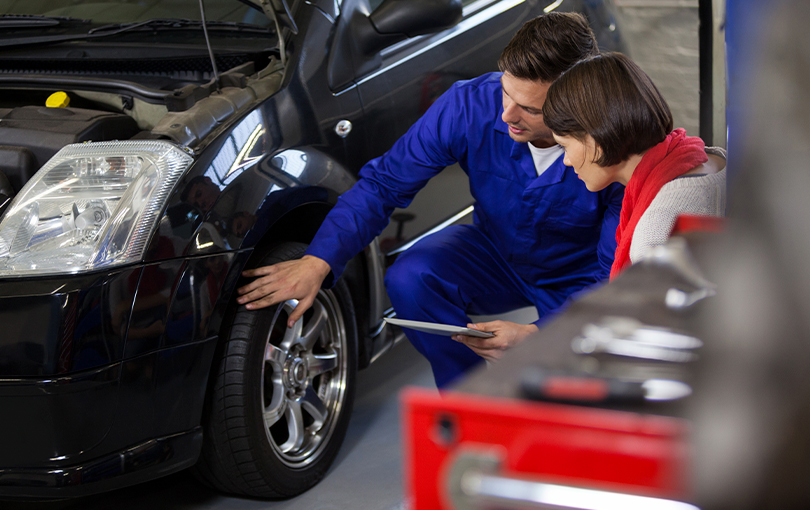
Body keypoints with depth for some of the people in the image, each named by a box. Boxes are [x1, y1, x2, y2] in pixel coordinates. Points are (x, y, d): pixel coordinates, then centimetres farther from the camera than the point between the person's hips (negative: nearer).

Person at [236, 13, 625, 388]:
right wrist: (318, 261, -32)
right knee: (408, 279, -27)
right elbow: (383, 184, -18)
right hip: (494, 252, 3)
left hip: (579, 280, -3)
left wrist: (536, 336, -41)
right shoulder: (470, 104, -25)